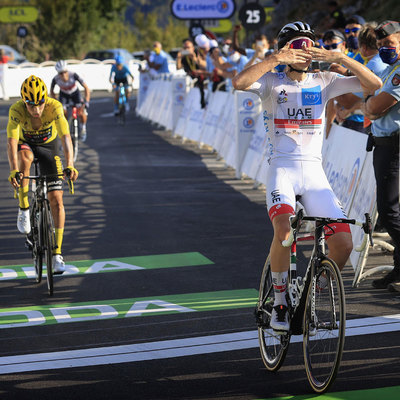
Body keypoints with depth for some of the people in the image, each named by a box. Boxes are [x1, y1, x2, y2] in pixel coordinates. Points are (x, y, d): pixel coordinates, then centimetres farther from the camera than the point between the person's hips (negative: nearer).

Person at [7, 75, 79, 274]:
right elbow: (12, 141, -39)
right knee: (25, 156, -39)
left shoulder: (54, 107, -31)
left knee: (56, 200, -9)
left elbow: (65, 137, -40)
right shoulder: (16, 110, -31)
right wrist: (13, 170, -54)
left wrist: (70, 165, -54)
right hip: (26, 144, 0)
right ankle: (24, 209, -24)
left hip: (49, 146, 0)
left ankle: (57, 254, -2)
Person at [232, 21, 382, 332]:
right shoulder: (272, 82, 2)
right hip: (282, 168, -3)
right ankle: (280, 303, -9)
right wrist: (275, 59, -25)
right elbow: (239, 83, -20)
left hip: (314, 172, 3)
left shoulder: (324, 82, 8)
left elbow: (373, 84, -3)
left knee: (343, 244, -10)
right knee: (284, 231, -30)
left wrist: (340, 58, -15)